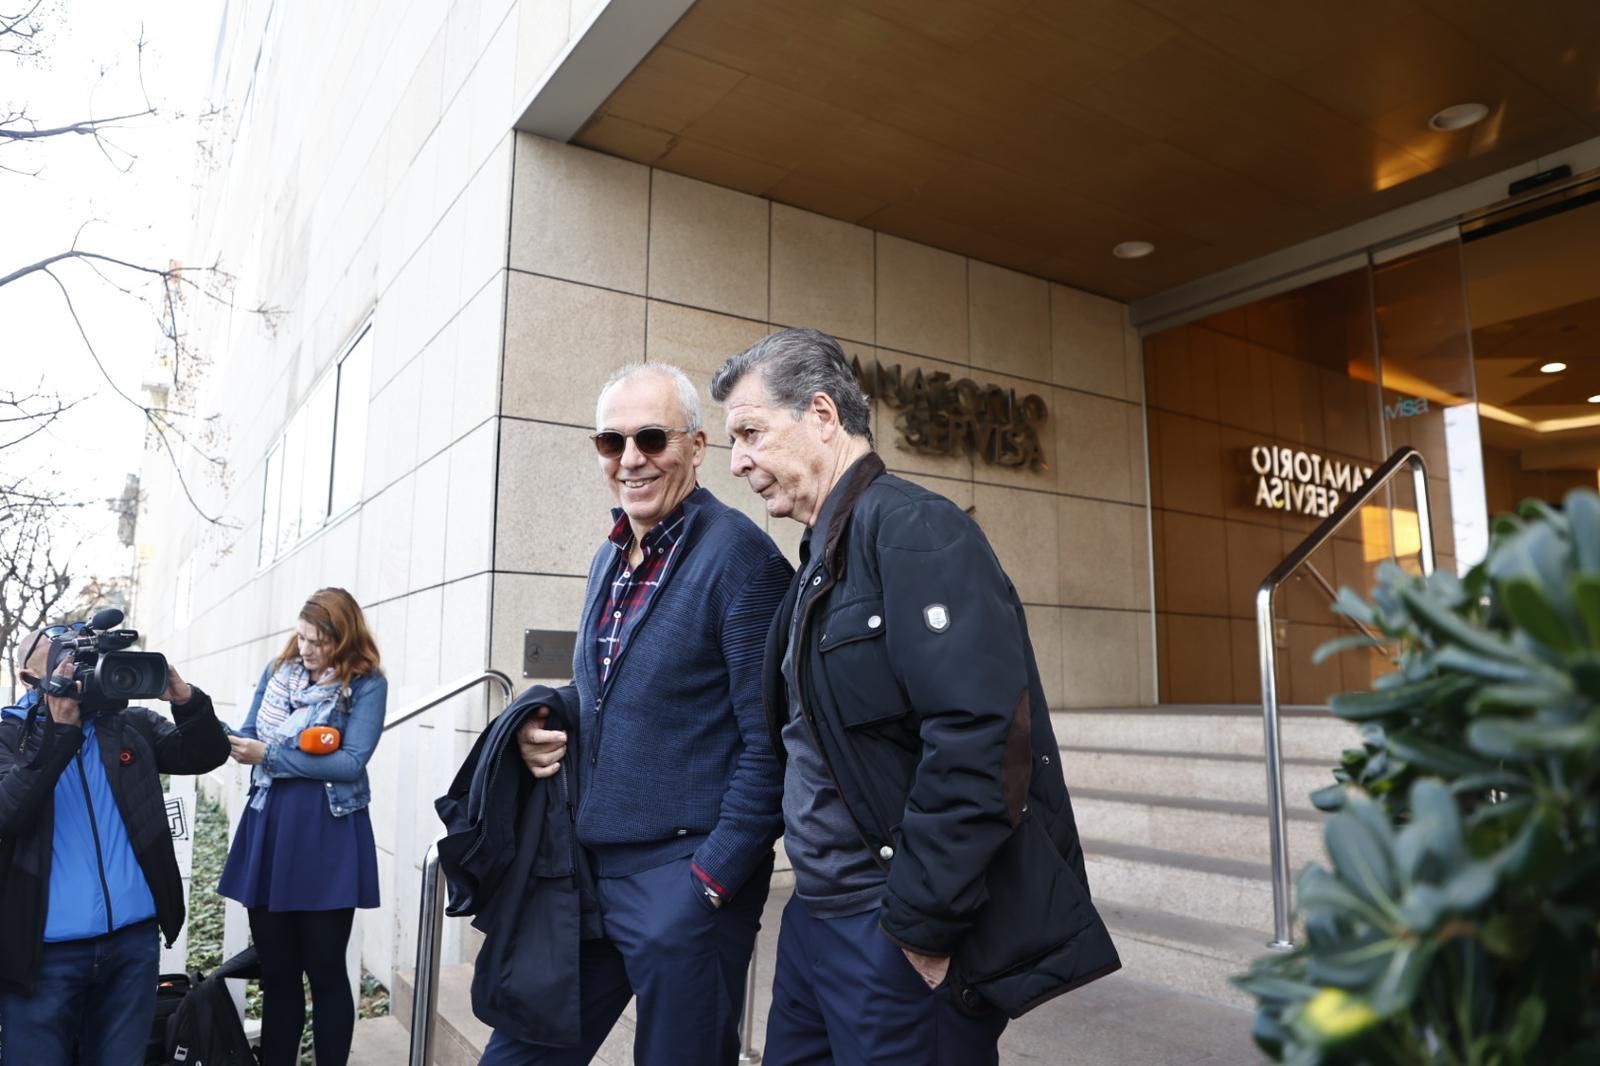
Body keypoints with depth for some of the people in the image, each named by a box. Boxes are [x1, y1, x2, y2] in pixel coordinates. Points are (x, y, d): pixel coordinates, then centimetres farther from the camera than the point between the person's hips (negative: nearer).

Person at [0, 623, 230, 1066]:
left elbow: (207, 755, -2)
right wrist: (61, 729, -24)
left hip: (134, 938, 2)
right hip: (46, 949, -2)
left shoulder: (131, 725, 6)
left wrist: (184, 698, -19)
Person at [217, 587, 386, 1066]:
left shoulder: (366, 684, -10)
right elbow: (249, 736, 10)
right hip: (268, 828, 5)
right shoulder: (277, 670, 7)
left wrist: (270, 755, -18)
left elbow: (352, 762, -17)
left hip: (327, 838, -5)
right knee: (275, 968, 15)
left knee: (325, 970, 8)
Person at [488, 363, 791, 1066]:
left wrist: (713, 878, -16)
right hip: (588, 870, 8)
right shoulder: (610, 559, 10)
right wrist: (545, 731, 2)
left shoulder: (739, 553, -15)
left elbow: (770, 744, -16)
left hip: (686, 879, -7)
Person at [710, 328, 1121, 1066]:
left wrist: (921, 921, -20)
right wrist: (817, 897, 13)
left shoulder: (911, 528, -16)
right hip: (818, 916, 8)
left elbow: (981, 736, -26)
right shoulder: (823, 558, 12)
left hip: (896, 933, -8)